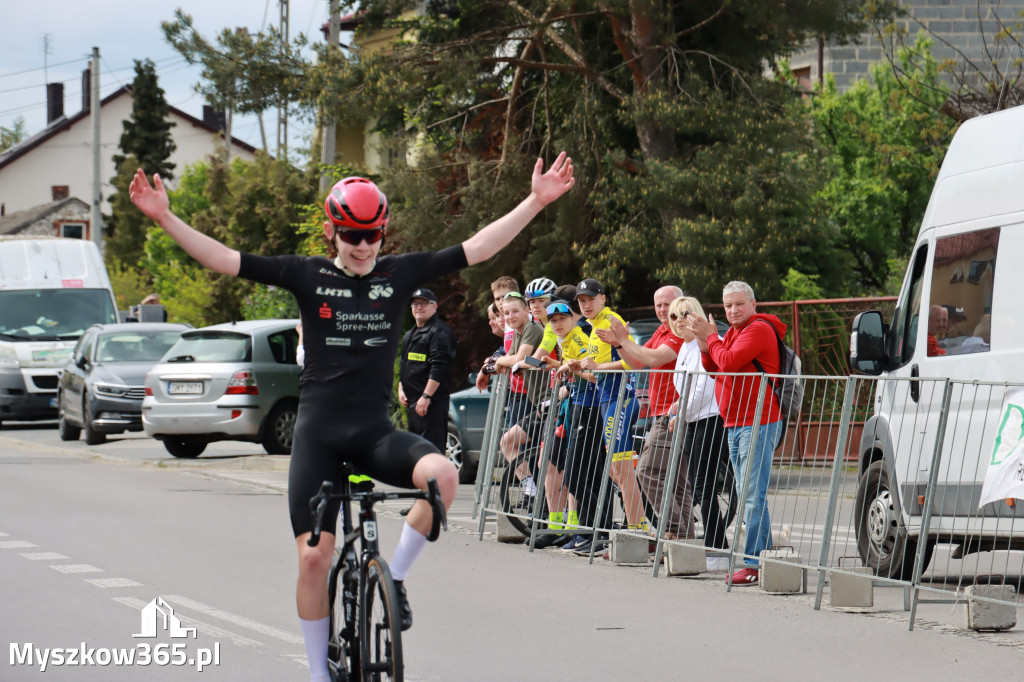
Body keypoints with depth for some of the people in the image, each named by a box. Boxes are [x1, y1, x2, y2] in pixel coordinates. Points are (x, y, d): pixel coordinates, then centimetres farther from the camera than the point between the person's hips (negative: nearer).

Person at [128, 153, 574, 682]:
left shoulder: (398, 275, 3)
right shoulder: (307, 276, -1)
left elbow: (477, 249, 2)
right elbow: (225, 261, -4)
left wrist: (535, 202, -4)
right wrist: (164, 218, -14)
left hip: (375, 433, 1)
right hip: (318, 434, -1)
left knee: (442, 475, -29)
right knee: (314, 558, -5)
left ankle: (394, 576, -6)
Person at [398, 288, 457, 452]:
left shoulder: (440, 332, -9)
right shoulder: (410, 335, 22)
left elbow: (439, 367, -18)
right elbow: (403, 365, 28)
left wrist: (426, 396, -23)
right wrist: (401, 389, 12)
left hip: (432, 401, -10)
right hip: (412, 401, 10)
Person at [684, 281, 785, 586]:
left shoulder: (759, 330, -11)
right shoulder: (734, 331, 19)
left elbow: (728, 362, -21)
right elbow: (715, 369, 18)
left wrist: (712, 337, -6)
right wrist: (704, 343, 2)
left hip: (757, 424, -11)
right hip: (735, 424, 11)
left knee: (753, 495, -13)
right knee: (747, 496, 12)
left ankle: (754, 563, -15)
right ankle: (762, 555, 17)